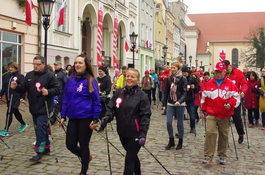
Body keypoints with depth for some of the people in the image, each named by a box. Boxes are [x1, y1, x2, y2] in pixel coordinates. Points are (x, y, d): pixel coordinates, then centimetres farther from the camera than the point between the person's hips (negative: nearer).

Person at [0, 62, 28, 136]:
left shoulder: (20, 76, -7)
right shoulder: (6, 76, 11)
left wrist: (23, 97, -15)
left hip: (16, 98, -7)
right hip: (8, 98, 7)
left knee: (9, 112, -10)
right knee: (15, 112, 18)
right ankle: (23, 124, 39)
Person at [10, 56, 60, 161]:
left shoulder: (49, 75, -8)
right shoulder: (29, 75, 10)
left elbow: (57, 89, -10)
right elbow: (23, 88, 11)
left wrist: (48, 92, -27)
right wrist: (16, 87, -8)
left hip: (44, 108, -7)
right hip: (34, 108, 7)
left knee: (40, 129, -9)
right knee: (41, 129, 16)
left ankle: (39, 152, -3)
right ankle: (46, 147, 30)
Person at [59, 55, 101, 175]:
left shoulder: (90, 80, -8)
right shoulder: (70, 79, 6)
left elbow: (96, 101, -6)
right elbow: (65, 99, 11)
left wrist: (95, 119, -10)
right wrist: (63, 116, 7)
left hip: (85, 118, -5)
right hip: (73, 118, 5)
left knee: (84, 145, 6)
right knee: (70, 145, 6)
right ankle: (86, 157, 37)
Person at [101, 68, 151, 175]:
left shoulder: (141, 95, -9)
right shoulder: (119, 92, 2)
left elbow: (145, 116, -12)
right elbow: (111, 107, 3)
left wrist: (143, 134, -20)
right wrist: (107, 117, -18)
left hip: (135, 134, -5)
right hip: (122, 133, 5)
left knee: (129, 159, -3)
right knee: (132, 156, 23)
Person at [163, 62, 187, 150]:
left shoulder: (183, 79, -6)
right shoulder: (169, 78, 5)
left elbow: (184, 92, -12)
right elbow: (166, 92, 9)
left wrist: (179, 101, -28)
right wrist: (164, 104, 8)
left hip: (180, 104, -3)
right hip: (170, 104, 3)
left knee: (180, 123, 5)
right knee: (168, 122, -2)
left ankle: (180, 142, 20)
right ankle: (171, 141, 14)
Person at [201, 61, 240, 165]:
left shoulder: (230, 84, 3)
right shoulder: (209, 84, 7)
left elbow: (236, 97, 4)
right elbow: (204, 98, 14)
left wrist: (230, 104, -14)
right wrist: (204, 111, 12)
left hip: (225, 115, 0)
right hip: (211, 114, 0)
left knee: (224, 135, 7)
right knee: (210, 132, -13)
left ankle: (222, 156, 22)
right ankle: (208, 156, -8)